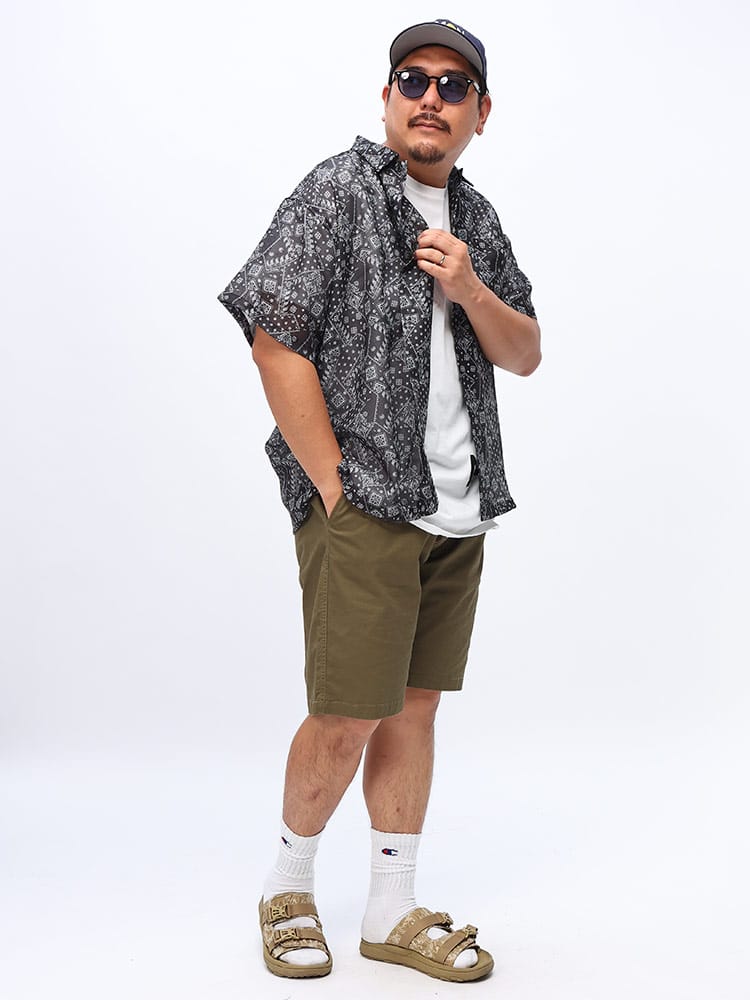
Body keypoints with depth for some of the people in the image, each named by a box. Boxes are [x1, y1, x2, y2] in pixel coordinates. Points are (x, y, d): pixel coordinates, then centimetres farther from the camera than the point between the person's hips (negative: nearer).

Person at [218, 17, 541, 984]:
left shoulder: (474, 217, 15)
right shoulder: (336, 194, -5)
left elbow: (525, 354, 14)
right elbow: (277, 345, -12)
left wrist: (470, 291, -8)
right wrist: (336, 491, -14)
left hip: (457, 511, 6)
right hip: (364, 507, -6)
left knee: (414, 705, 11)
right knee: (346, 719, -3)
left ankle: (393, 912, 22)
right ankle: (287, 885, 22)